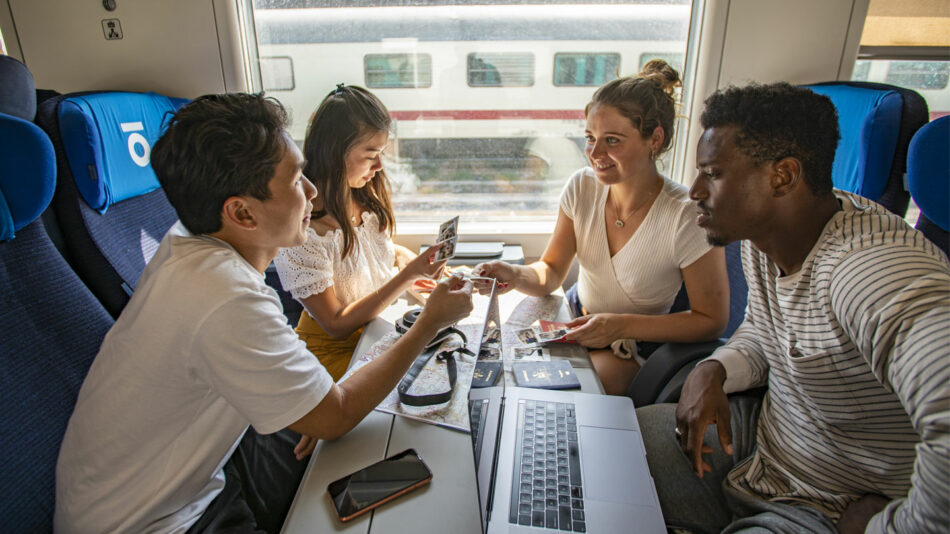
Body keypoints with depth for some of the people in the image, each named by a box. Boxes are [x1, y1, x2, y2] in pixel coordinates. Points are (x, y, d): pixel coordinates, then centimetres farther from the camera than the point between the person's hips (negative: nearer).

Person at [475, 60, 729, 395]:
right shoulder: (581, 187, -10)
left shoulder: (688, 218, -25)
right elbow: (551, 273, -4)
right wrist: (515, 275, -27)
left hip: (635, 346, -4)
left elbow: (711, 320, -15)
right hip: (575, 318, 5)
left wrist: (622, 326, -23)